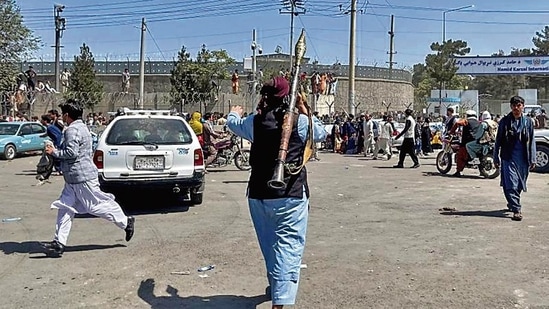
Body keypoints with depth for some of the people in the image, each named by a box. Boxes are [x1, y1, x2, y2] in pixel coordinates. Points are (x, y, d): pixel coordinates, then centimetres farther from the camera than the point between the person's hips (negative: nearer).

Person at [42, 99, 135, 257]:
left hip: (82, 178, -11)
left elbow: (71, 152, -26)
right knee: (65, 207, 8)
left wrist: (54, 152, -11)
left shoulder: (72, 130, -17)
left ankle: (126, 222, 11)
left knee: (95, 205, -2)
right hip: (74, 179, 11)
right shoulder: (81, 127, 17)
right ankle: (59, 242, 9)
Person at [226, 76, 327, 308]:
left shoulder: (254, 122, 2)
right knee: (288, 245, -4)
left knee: (269, 244, 21)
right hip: (292, 195, -4)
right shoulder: (300, 121, -6)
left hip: (259, 195, 4)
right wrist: (304, 110, 21)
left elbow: (233, 123, 24)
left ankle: (276, 286, 43)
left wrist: (234, 113, 47)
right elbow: (321, 133, 14)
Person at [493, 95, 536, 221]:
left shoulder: (528, 121, 6)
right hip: (508, 157, -2)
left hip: (523, 158, 2)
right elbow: (498, 140, 5)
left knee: (519, 185, 12)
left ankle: (512, 203, 33)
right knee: (511, 184, -10)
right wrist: (496, 157, 3)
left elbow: (532, 141, 8)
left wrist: (532, 159, 3)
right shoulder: (505, 121, 1)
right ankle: (517, 209, -8)